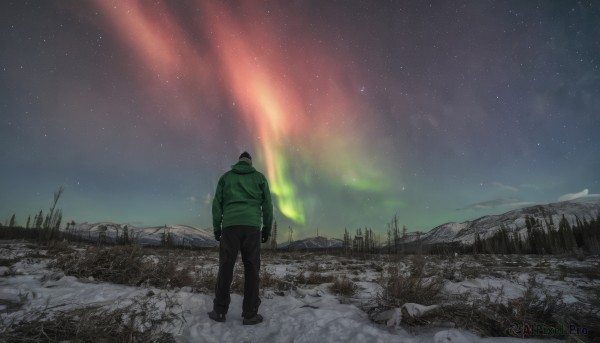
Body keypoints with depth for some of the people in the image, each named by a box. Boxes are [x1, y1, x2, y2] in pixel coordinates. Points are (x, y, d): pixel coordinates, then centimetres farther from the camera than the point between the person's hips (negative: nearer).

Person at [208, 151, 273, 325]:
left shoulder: (226, 177, 15)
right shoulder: (260, 177, 13)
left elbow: (217, 204, 9)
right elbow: (267, 204, 7)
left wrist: (216, 227, 13)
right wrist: (267, 228, 11)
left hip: (230, 225, 1)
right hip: (252, 226, -1)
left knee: (226, 267, 7)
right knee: (251, 269, 2)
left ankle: (220, 310, 10)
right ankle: (250, 314, 2)